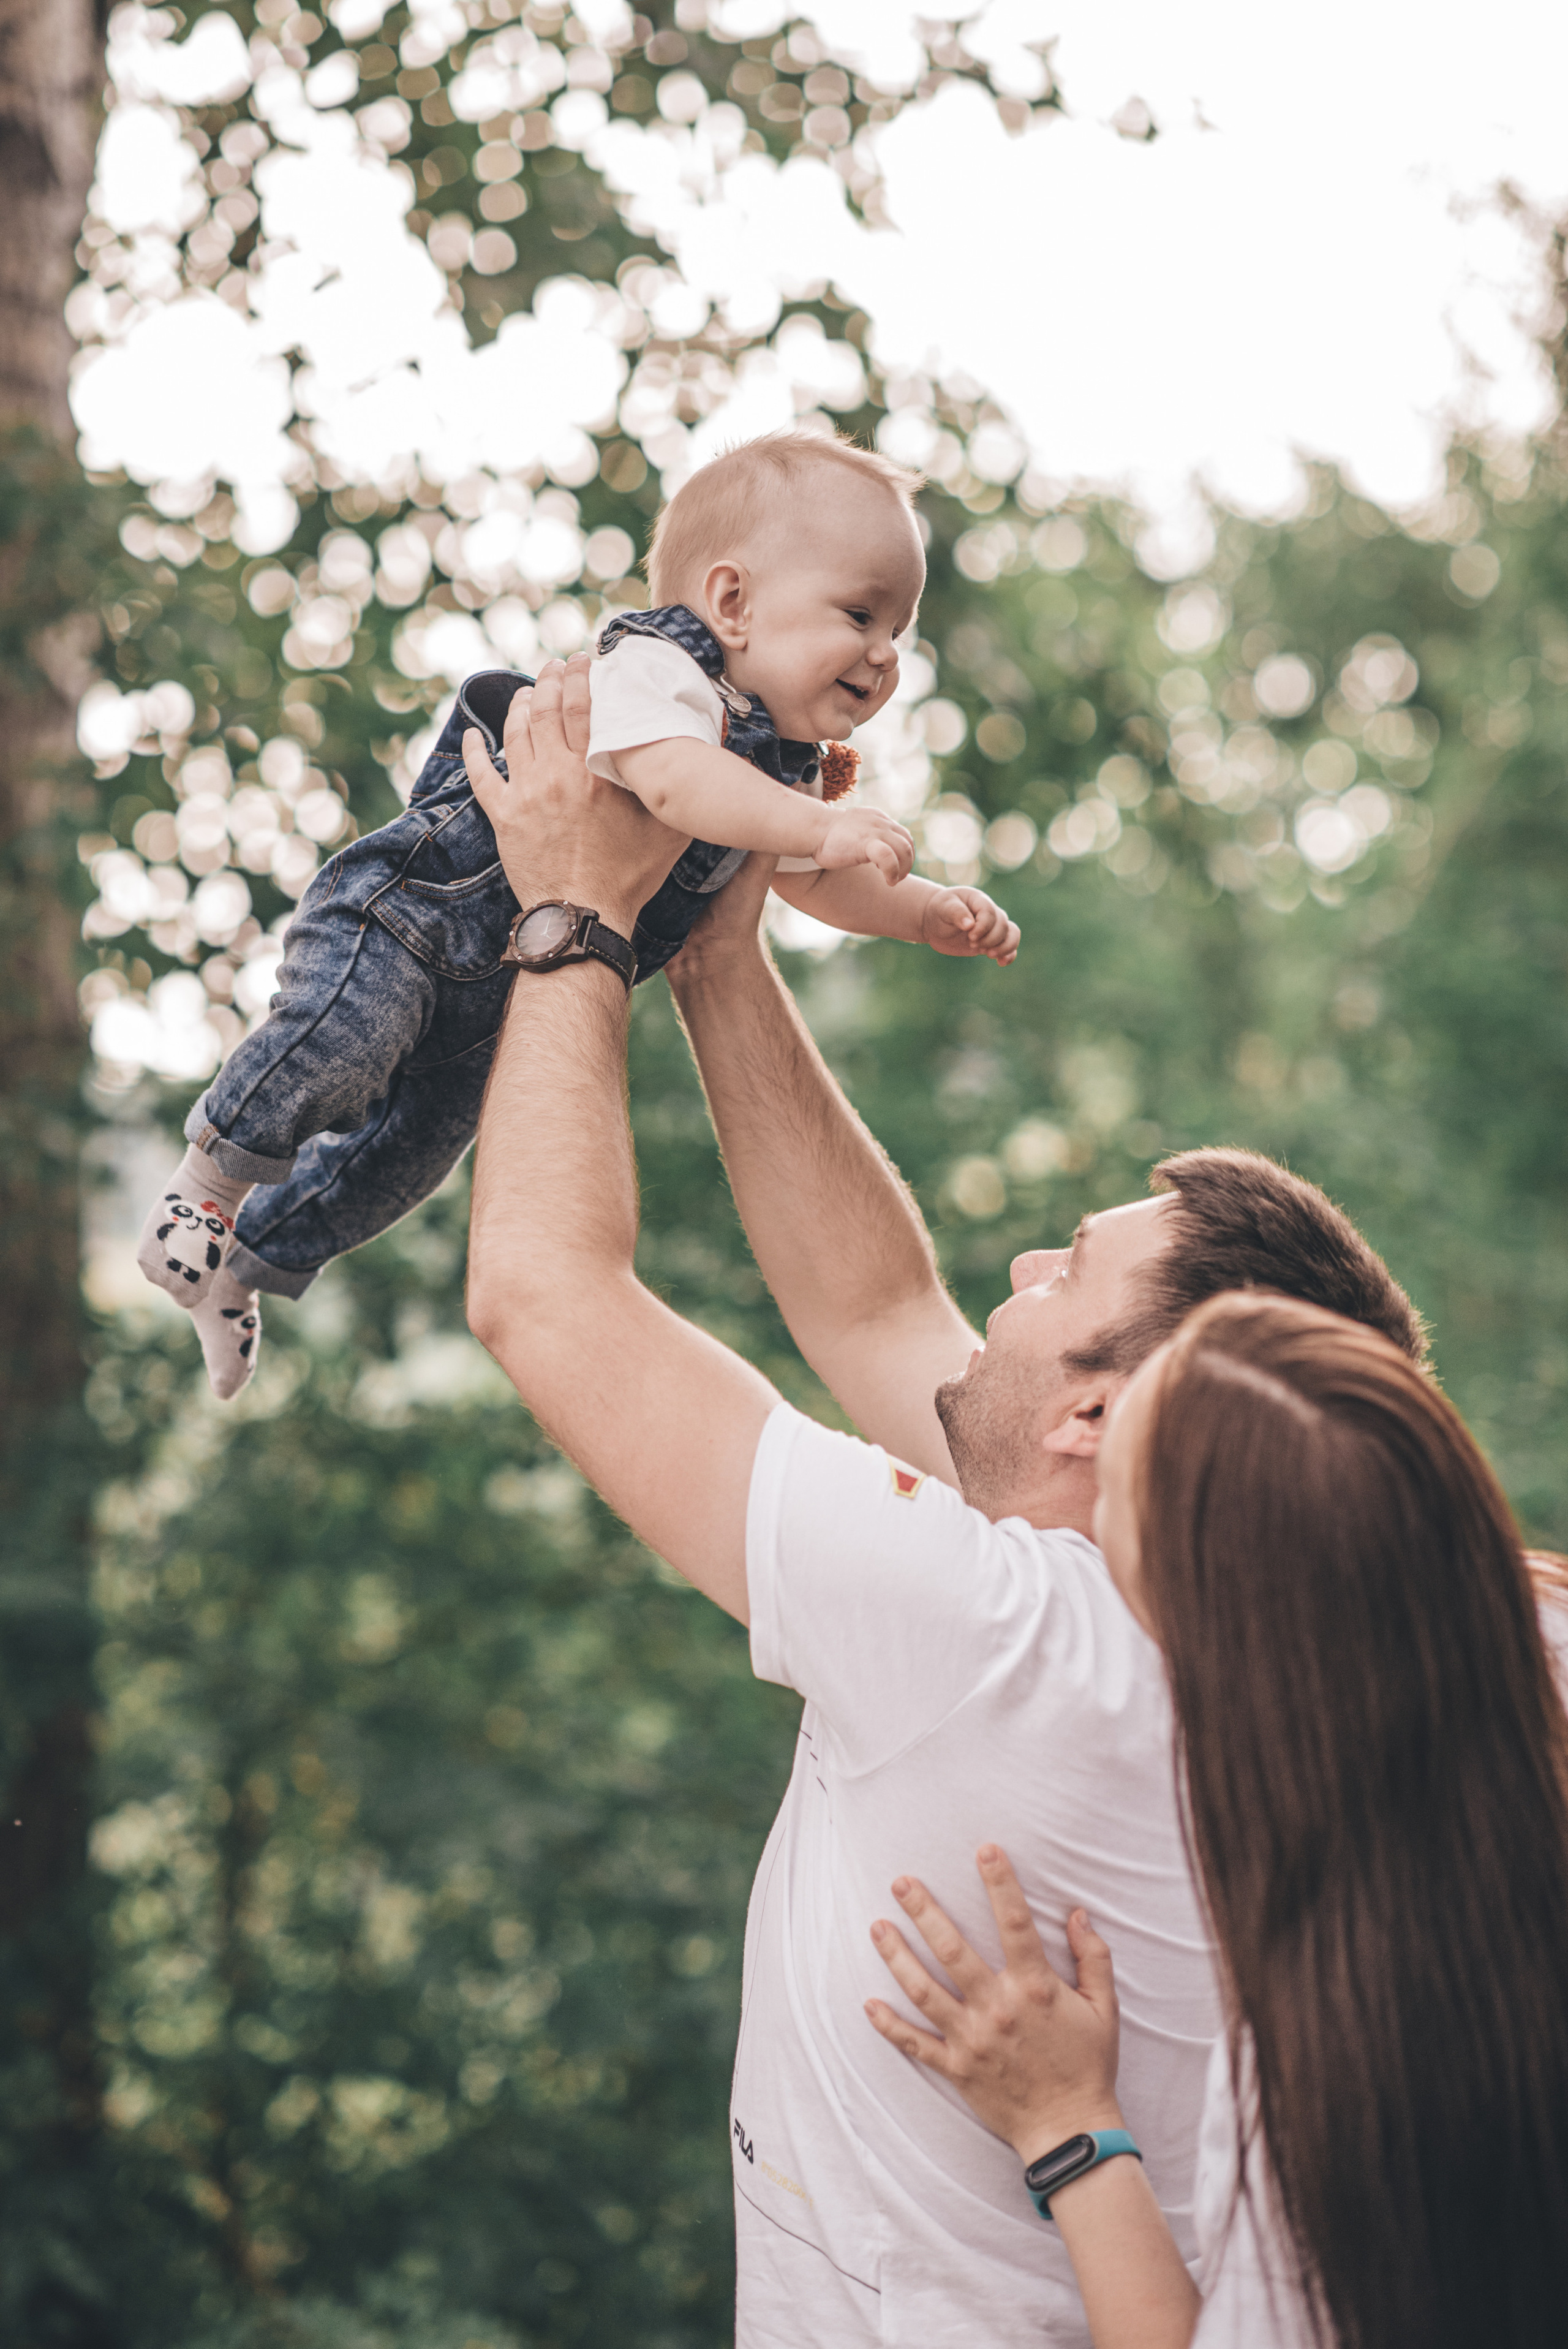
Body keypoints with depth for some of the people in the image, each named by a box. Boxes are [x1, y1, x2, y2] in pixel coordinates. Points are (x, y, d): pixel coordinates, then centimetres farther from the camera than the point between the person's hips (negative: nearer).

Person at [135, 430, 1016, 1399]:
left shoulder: (785, 768, 4)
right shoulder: (652, 668, -25)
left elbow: (816, 879, 17)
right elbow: (673, 777, -46)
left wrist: (930, 912, 2)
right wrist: (819, 824, -54)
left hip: (495, 998, 9)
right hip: (398, 914, -9)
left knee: (411, 1152, 11)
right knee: (340, 1046, -29)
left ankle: (251, 1258, 31)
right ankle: (210, 1181, -3)